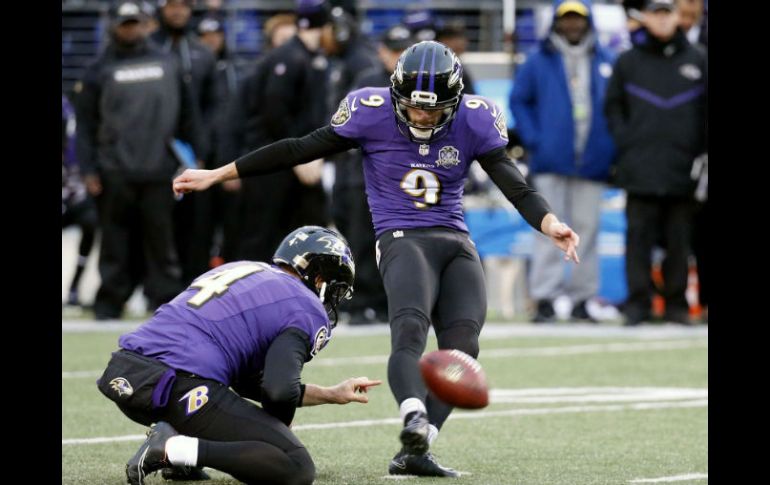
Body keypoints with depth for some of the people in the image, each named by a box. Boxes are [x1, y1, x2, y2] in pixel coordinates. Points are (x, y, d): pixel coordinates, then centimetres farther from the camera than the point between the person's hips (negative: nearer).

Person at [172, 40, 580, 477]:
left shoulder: (474, 121, 1)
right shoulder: (372, 113, -4)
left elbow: (514, 183, -4)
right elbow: (298, 151, 0)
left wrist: (550, 224, -24)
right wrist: (216, 175, 0)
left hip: (457, 243, 4)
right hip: (402, 239, -4)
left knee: (461, 346, -14)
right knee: (410, 329, -30)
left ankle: (414, 453, -15)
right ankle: (415, 420, -54)